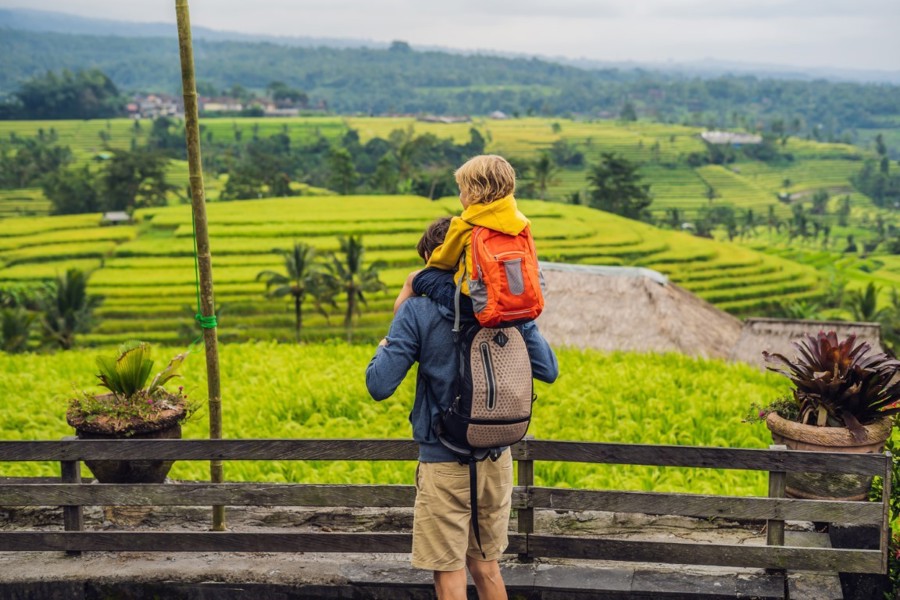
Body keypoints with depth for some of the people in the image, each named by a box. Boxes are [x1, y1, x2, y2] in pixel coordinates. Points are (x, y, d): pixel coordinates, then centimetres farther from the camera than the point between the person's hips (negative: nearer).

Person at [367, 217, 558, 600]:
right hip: (497, 457, 5)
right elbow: (548, 371, 5)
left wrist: (385, 343, 6)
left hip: (445, 461, -5)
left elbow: (379, 386, -14)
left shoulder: (417, 311, -13)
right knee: (486, 567, 19)